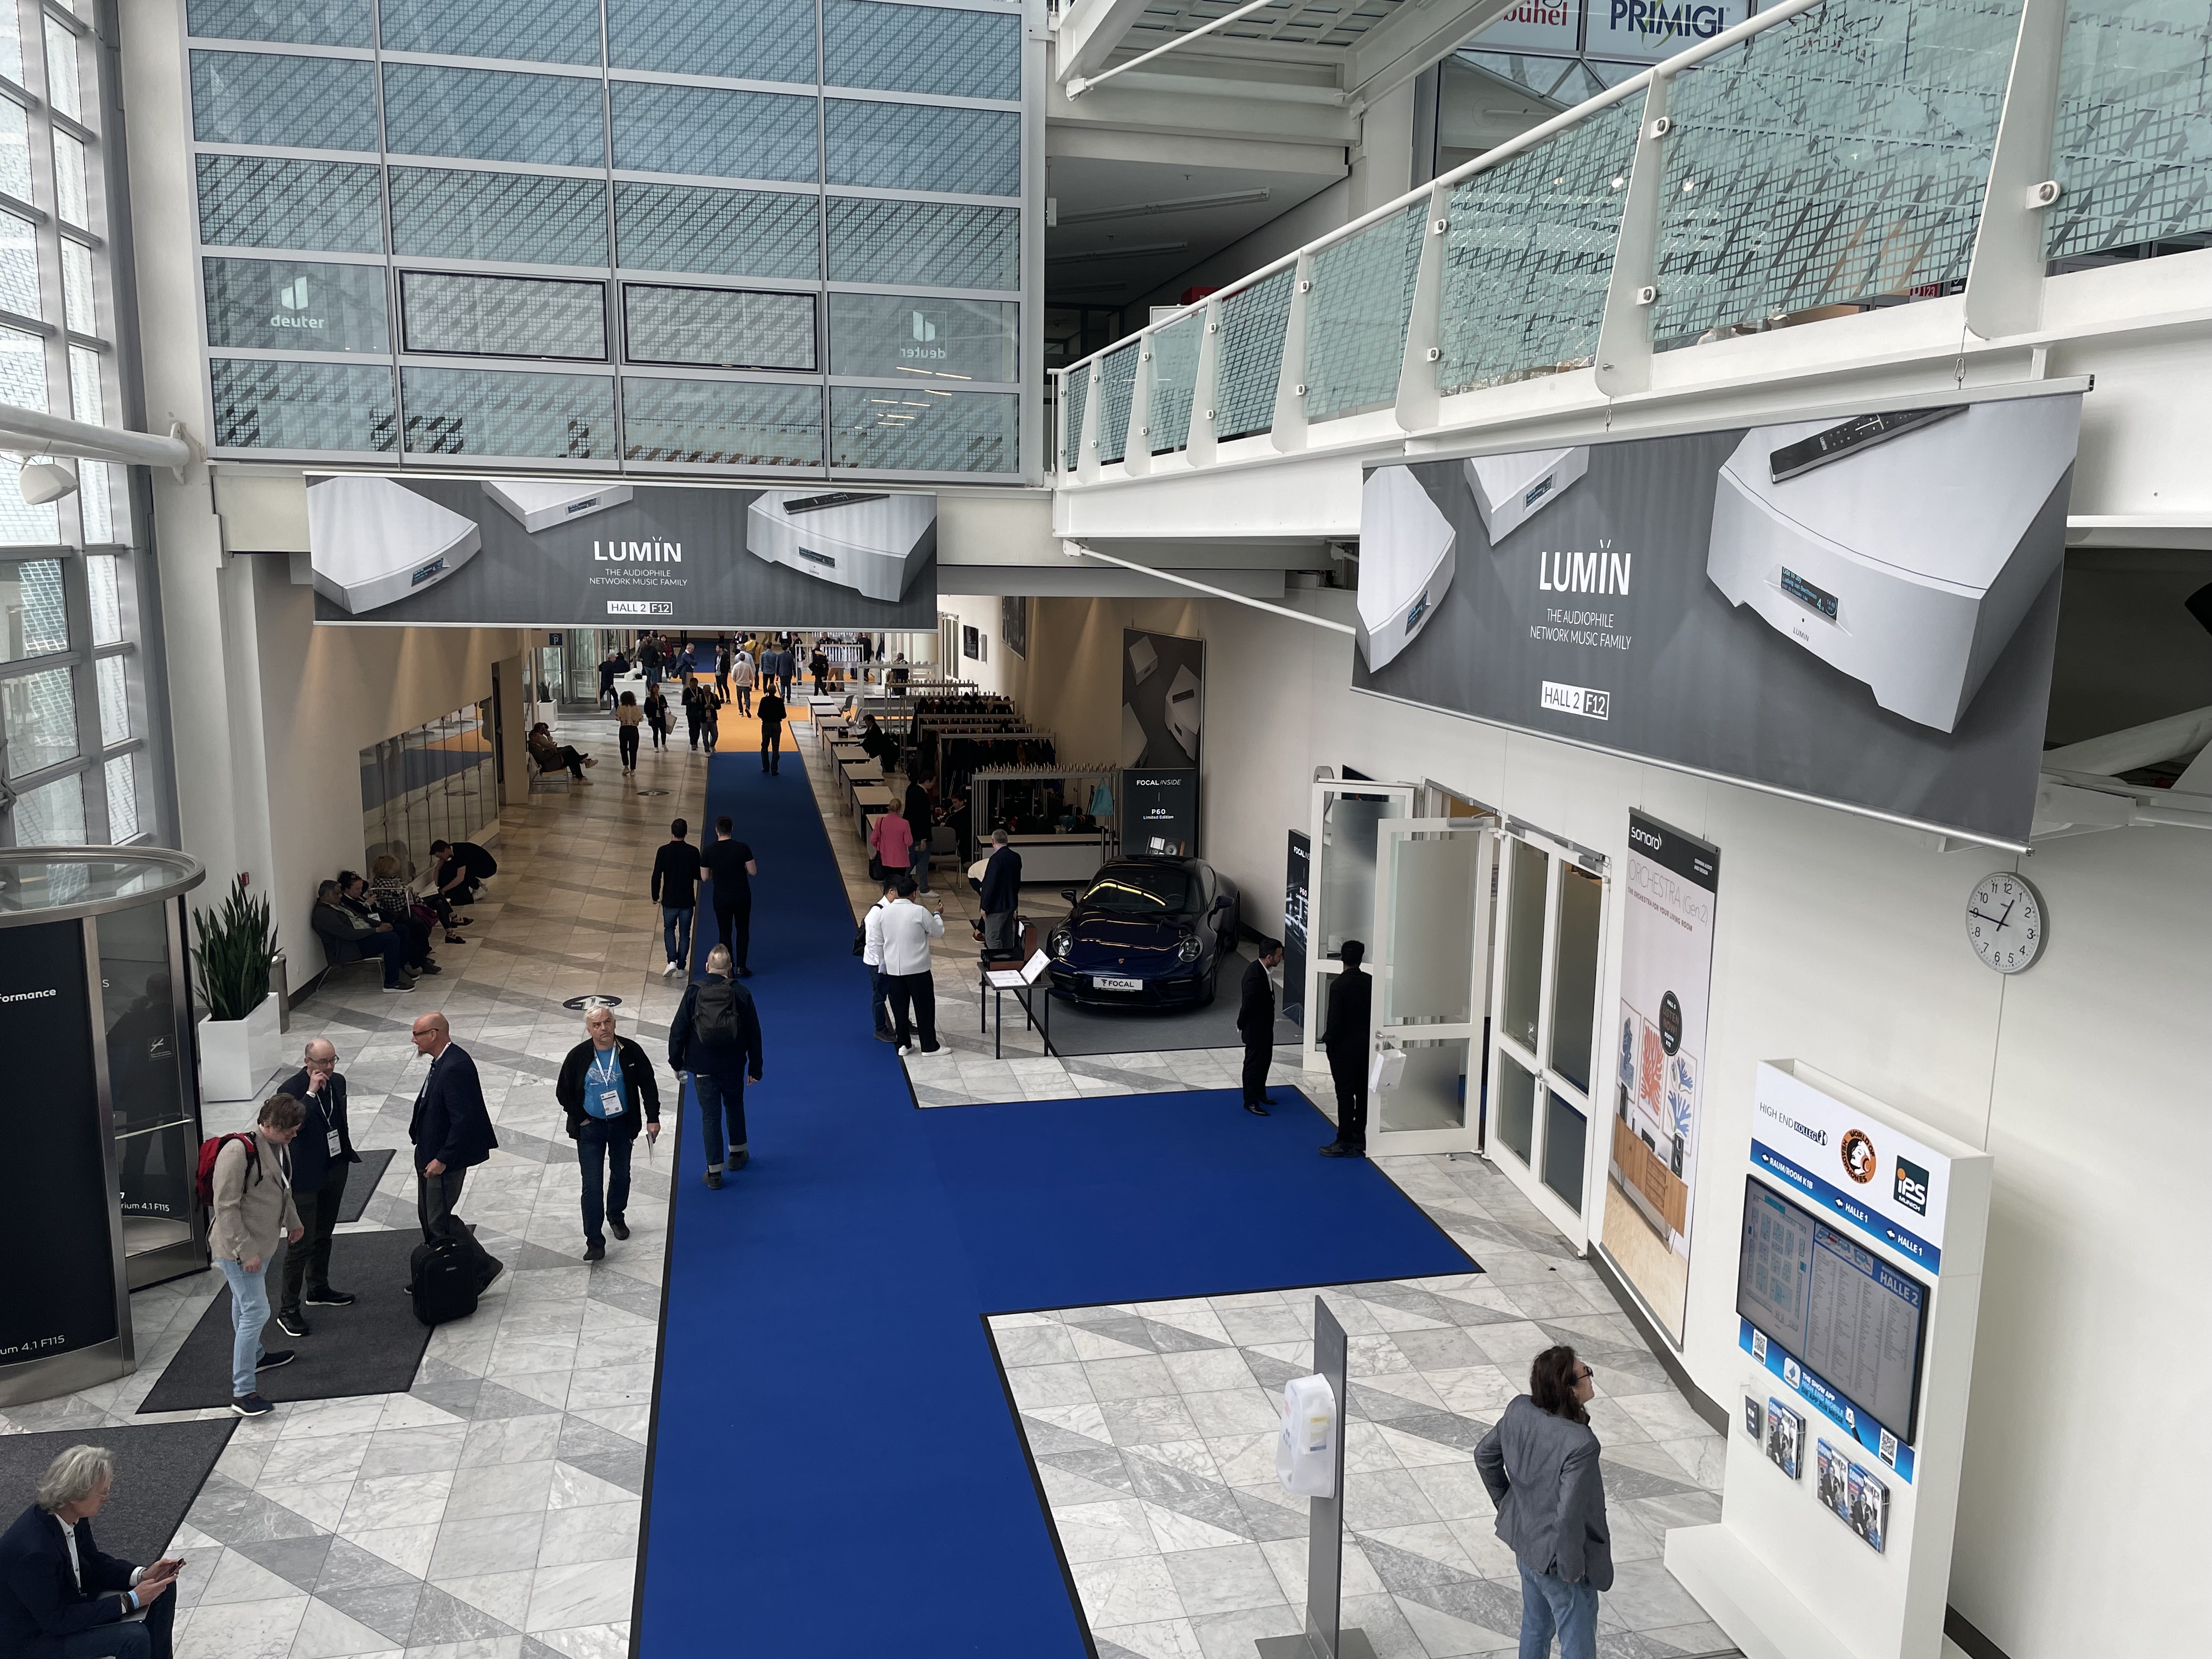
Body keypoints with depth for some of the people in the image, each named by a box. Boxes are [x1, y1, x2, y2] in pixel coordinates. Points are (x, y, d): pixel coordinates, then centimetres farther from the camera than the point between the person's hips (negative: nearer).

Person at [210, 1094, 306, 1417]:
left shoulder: (280, 1145, -1)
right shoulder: (238, 1151, -28)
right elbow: (226, 1206, -26)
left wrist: (293, 1221, 27)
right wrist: (245, 1251, -24)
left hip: (261, 1242, 9)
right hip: (238, 1247, -9)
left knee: (245, 1304, 28)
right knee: (256, 1311, -9)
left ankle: (255, 1356, 46)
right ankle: (242, 1392, -2)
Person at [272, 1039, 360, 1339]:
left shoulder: (338, 1081, 1)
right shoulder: (290, 1089, -20)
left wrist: (348, 1154, 16)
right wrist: (312, 1092, -35)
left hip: (335, 1170, 7)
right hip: (305, 1177, -7)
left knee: (324, 1236, 21)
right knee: (301, 1244, -4)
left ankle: (318, 1290, 38)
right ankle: (288, 1310, 5)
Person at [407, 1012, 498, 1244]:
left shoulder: (456, 1066, -27)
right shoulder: (443, 1060, 4)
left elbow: (463, 1119, -28)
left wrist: (442, 1159, -23)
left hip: (445, 1157, -10)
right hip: (428, 1153, 10)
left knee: (438, 1222, 0)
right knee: (426, 1216, 22)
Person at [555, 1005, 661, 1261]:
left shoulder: (630, 1051, -10)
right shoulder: (578, 1056, -12)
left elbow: (648, 1085, -2)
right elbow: (563, 1092, -1)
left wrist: (653, 1119, -5)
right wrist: (579, 1119, -5)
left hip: (622, 1124, 2)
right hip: (590, 1127, -2)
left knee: (621, 1175, 18)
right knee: (592, 1185, -6)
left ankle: (616, 1216, 43)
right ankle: (595, 1241, -1)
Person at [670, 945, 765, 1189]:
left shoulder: (693, 993, -10)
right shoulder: (741, 994, -8)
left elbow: (678, 1030, -6)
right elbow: (754, 1034, -3)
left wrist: (676, 1063, 7)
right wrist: (755, 1068, 6)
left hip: (703, 1067, -1)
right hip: (733, 1066, 1)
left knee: (710, 1116, 7)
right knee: (734, 1107, 23)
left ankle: (714, 1171, 10)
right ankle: (737, 1154, 39)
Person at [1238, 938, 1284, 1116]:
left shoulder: (1262, 969, 0)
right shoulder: (1255, 975, -32)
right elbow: (1248, 1004, -25)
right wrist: (1241, 1025, -10)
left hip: (1265, 1026, 10)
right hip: (1255, 1030, -10)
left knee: (1265, 1060, 22)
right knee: (1253, 1063, 4)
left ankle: (1260, 1092, 39)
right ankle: (1250, 1102, 16)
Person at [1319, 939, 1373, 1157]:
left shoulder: (1339, 986, -18)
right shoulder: (1371, 982, -2)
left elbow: (1334, 1021, -20)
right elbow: (1377, 1014, 2)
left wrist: (1328, 1039, -4)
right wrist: (1368, 1034, 13)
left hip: (1344, 1048, -6)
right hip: (1366, 1045, 6)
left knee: (1345, 1095, 1)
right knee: (1363, 1092, 12)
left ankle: (1345, 1142, 6)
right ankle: (1359, 1138, 21)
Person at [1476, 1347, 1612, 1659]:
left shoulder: (1519, 1410, -14)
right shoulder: (1580, 1444, -35)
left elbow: (1484, 1456, 1)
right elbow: (1569, 1516, -31)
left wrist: (1505, 1501, 15)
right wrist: (1572, 1569, -15)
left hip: (1524, 1538, 7)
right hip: (1558, 1557, -7)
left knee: (1535, 1627, 28)